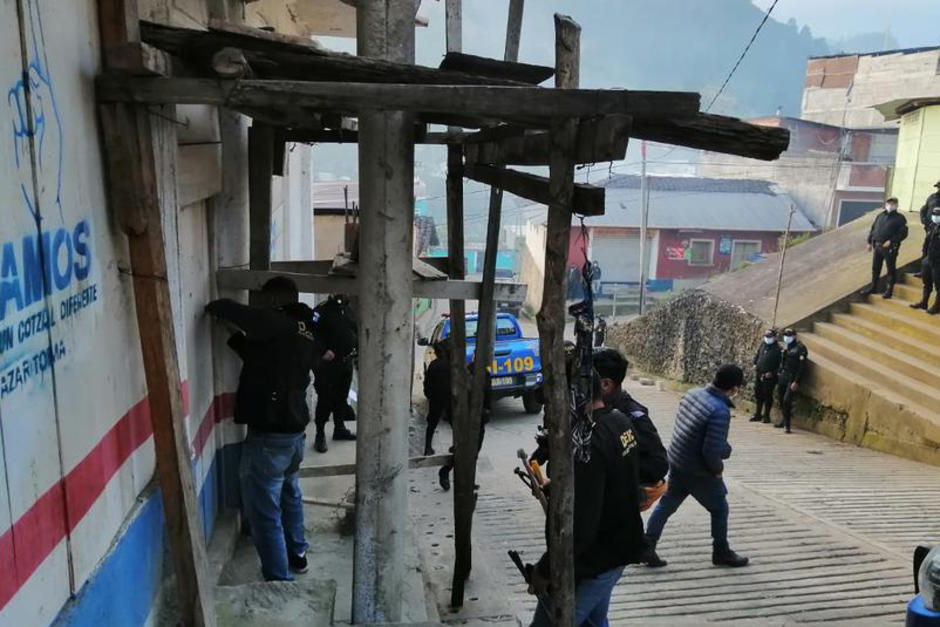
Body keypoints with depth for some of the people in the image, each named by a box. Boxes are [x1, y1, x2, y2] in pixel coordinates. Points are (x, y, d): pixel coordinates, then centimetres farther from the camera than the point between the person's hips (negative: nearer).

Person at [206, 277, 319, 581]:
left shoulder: (275, 322, -16)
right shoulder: (308, 334, 9)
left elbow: (225, 308, -23)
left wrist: (214, 308, -1)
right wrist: (236, 339, 15)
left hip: (268, 435, -9)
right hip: (295, 430, 9)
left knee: (264, 512, 1)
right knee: (289, 495, 28)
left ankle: (279, 581, 7)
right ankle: (297, 555, 43)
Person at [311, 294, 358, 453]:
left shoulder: (349, 310, 11)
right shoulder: (322, 310, -10)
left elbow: (356, 331, 21)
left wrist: (355, 351, 9)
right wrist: (322, 352, -22)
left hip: (346, 362, 7)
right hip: (328, 363, -6)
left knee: (342, 397, 15)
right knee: (325, 399, -4)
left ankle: (340, 428, 28)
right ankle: (320, 434, 6)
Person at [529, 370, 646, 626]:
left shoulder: (586, 443, -30)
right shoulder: (621, 421, 0)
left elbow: (579, 526, -30)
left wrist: (545, 570, -19)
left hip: (591, 563, -9)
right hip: (618, 552, 9)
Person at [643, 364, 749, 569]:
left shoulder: (692, 393, -4)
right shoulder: (720, 411, -27)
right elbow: (712, 451, -28)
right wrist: (718, 468, -6)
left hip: (676, 461, 7)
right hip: (698, 471, -7)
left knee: (666, 504, 19)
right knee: (719, 509, 16)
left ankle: (647, 547, 23)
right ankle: (721, 552, 32)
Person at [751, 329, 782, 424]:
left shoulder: (777, 349, -12)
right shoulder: (763, 345, 8)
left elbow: (779, 364, -12)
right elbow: (757, 355, 22)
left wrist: (772, 373, -16)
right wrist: (755, 364, 10)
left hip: (769, 376, -7)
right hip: (759, 374, 7)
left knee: (767, 396, 1)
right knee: (758, 395, 13)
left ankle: (766, 416, 10)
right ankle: (757, 415, 23)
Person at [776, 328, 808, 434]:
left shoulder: (800, 348, -10)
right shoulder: (786, 347, 14)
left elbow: (802, 367, -14)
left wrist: (796, 382, -18)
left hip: (792, 378, -7)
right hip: (783, 376, 7)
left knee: (787, 400, -16)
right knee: (781, 400, 10)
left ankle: (787, 425, -7)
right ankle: (785, 421, 26)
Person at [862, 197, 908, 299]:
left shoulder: (900, 218, -4)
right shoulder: (880, 216, 13)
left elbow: (903, 233, -11)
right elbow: (873, 229, 18)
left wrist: (891, 241, -18)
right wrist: (870, 242, 11)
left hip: (890, 248, -6)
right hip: (877, 246, 6)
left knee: (891, 269, 1)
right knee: (875, 268, 13)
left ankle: (889, 289, 7)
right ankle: (873, 287, 24)